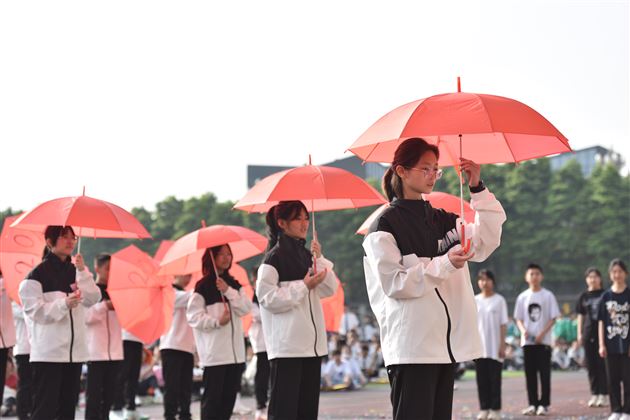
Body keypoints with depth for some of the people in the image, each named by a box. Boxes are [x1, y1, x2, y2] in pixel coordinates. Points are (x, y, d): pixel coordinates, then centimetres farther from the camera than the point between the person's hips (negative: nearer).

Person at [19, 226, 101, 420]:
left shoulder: (75, 271, 13)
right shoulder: (37, 274, -6)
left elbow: (93, 298, 0)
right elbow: (35, 311, -13)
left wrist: (82, 271, -11)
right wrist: (64, 303, -26)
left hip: (74, 351, 6)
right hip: (48, 352, -6)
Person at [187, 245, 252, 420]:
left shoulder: (234, 284, 14)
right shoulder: (203, 285, -2)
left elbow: (246, 308, 1)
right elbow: (193, 316, -7)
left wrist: (228, 291, -10)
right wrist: (216, 321, -19)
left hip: (235, 351, 6)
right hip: (214, 352, -5)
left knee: (229, 396, 8)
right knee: (212, 397, -5)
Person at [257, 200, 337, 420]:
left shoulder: (306, 254, 14)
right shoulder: (275, 256, -7)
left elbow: (330, 289, 10)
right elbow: (267, 298, -15)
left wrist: (319, 259, -2)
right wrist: (304, 285, -13)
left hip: (311, 342, 8)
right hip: (287, 344, -8)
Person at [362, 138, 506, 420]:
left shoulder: (443, 220, 16)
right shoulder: (386, 224, -3)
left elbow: (487, 242, 3)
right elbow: (393, 283, -12)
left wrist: (478, 190, -4)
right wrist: (444, 264, -19)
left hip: (449, 341, 7)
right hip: (411, 348, -7)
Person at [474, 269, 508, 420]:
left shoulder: (499, 300, 0)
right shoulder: (475, 301, 8)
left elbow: (503, 324, -1)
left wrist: (502, 345, -7)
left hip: (495, 347, -3)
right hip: (479, 346, 3)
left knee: (495, 379, -1)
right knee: (482, 379, 3)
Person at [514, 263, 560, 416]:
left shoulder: (548, 296, -1)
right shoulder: (522, 297, 7)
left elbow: (553, 318, -2)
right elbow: (519, 319, 10)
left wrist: (542, 333, -13)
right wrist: (523, 330, -10)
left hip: (544, 341, -3)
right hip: (527, 341, 3)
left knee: (544, 373, -2)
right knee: (530, 374, 5)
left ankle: (544, 404, 3)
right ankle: (532, 404, 11)